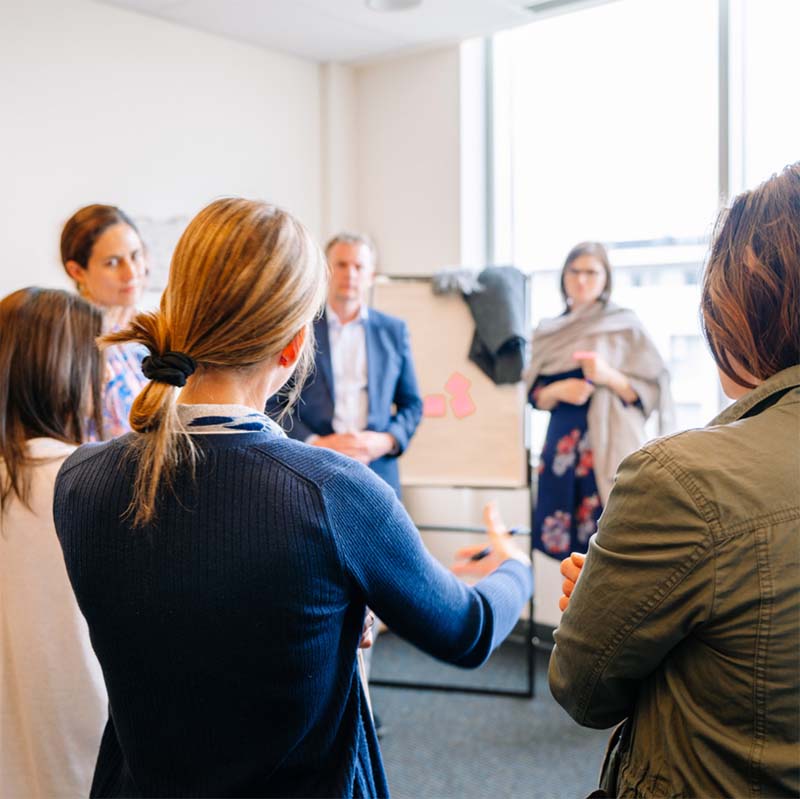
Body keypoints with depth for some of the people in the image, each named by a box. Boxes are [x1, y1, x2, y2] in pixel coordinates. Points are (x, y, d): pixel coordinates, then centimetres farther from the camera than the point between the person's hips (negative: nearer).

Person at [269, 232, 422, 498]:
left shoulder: (394, 330, 10)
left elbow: (412, 404, 13)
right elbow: (274, 403, 2)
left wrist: (388, 440, -5)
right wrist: (315, 444, -11)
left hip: (377, 469, 2)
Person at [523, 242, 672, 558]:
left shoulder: (625, 325, 1)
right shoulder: (548, 332, 13)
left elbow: (652, 390, -1)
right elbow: (535, 395, 13)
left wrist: (609, 376, -17)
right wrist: (558, 391, -8)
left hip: (609, 445, -4)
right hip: (562, 445, 4)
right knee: (560, 541, 2)